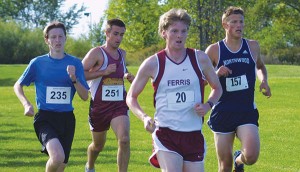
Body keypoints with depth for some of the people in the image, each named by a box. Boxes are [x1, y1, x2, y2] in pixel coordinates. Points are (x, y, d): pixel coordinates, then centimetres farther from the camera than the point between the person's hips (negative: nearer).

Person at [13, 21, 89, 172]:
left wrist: (74, 79, -17)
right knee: (57, 157, -28)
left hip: (67, 119, 3)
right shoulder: (38, 63, 0)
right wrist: (26, 104, -6)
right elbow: (18, 86, 12)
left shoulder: (75, 63, 4)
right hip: (45, 118, -3)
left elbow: (85, 96, 1)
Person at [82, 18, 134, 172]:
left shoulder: (122, 54, 9)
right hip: (99, 106, -3)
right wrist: (104, 72, -26)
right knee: (98, 145, 16)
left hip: (119, 106, 3)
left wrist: (127, 76, 9)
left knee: (124, 139, -22)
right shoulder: (96, 53, -10)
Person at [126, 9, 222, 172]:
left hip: (194, 134, 3)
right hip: (165, 135, -3)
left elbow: (217, 88, 15)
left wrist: (208, 105, -6)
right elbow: (131, 97, 6)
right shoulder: (152, 63, -3)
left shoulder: (200, 58, 1)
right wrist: (144, 117, -12)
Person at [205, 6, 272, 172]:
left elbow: (260, 66, 26)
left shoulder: (252, 46, 5)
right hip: (222, 113, -1)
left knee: (251, 156, -20)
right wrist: (216, 74, -17)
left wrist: (264, 80, 5)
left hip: (247, 111, 1)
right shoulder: (214, 50, -3)